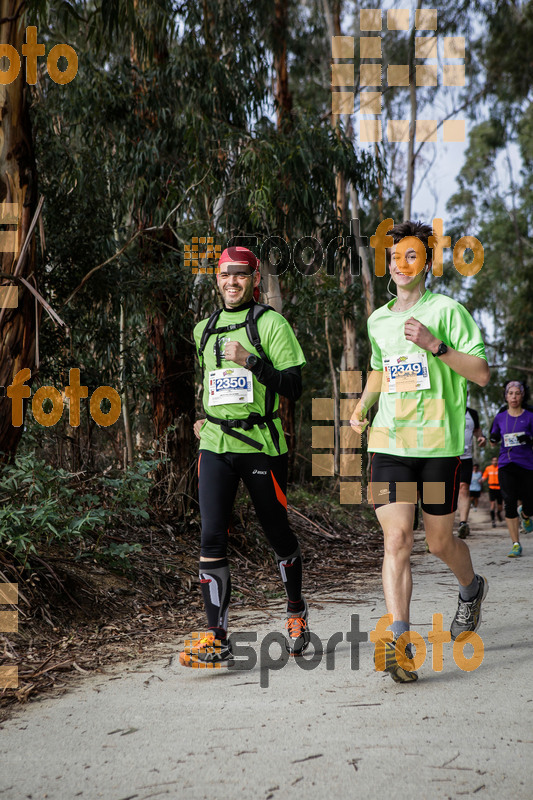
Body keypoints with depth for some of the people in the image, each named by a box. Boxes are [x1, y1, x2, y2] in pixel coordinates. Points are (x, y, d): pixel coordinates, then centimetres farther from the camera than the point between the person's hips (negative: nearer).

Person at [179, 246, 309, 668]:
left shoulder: (270, 324, -3)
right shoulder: (204, 330, 15)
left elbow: (294, 386, -10)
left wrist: (251, 361, -20)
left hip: (261, 444, -4)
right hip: (215, 446, 4)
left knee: (278, 533, 9)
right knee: (212, 537, -9)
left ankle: (297, 612, 33)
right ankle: (217, 638, -5)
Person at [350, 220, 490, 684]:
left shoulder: (447, 310, -1)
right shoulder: (377, 320, 15)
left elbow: (482, 373, -6)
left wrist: (435, 345, -17)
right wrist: (362, 406, 15)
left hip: (438, 442, -3)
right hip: (388, 442, 3)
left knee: (440, 543, 9)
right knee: (397, 541, -9)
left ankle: (471, 589, 42)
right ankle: (398, 642, -9)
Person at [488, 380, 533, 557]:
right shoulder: (500, 417, 10)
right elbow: (494, 438, 21)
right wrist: (493, 438, -2)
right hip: (506, 465, 1)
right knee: (509, 502, -12)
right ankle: (516, 544, -6)